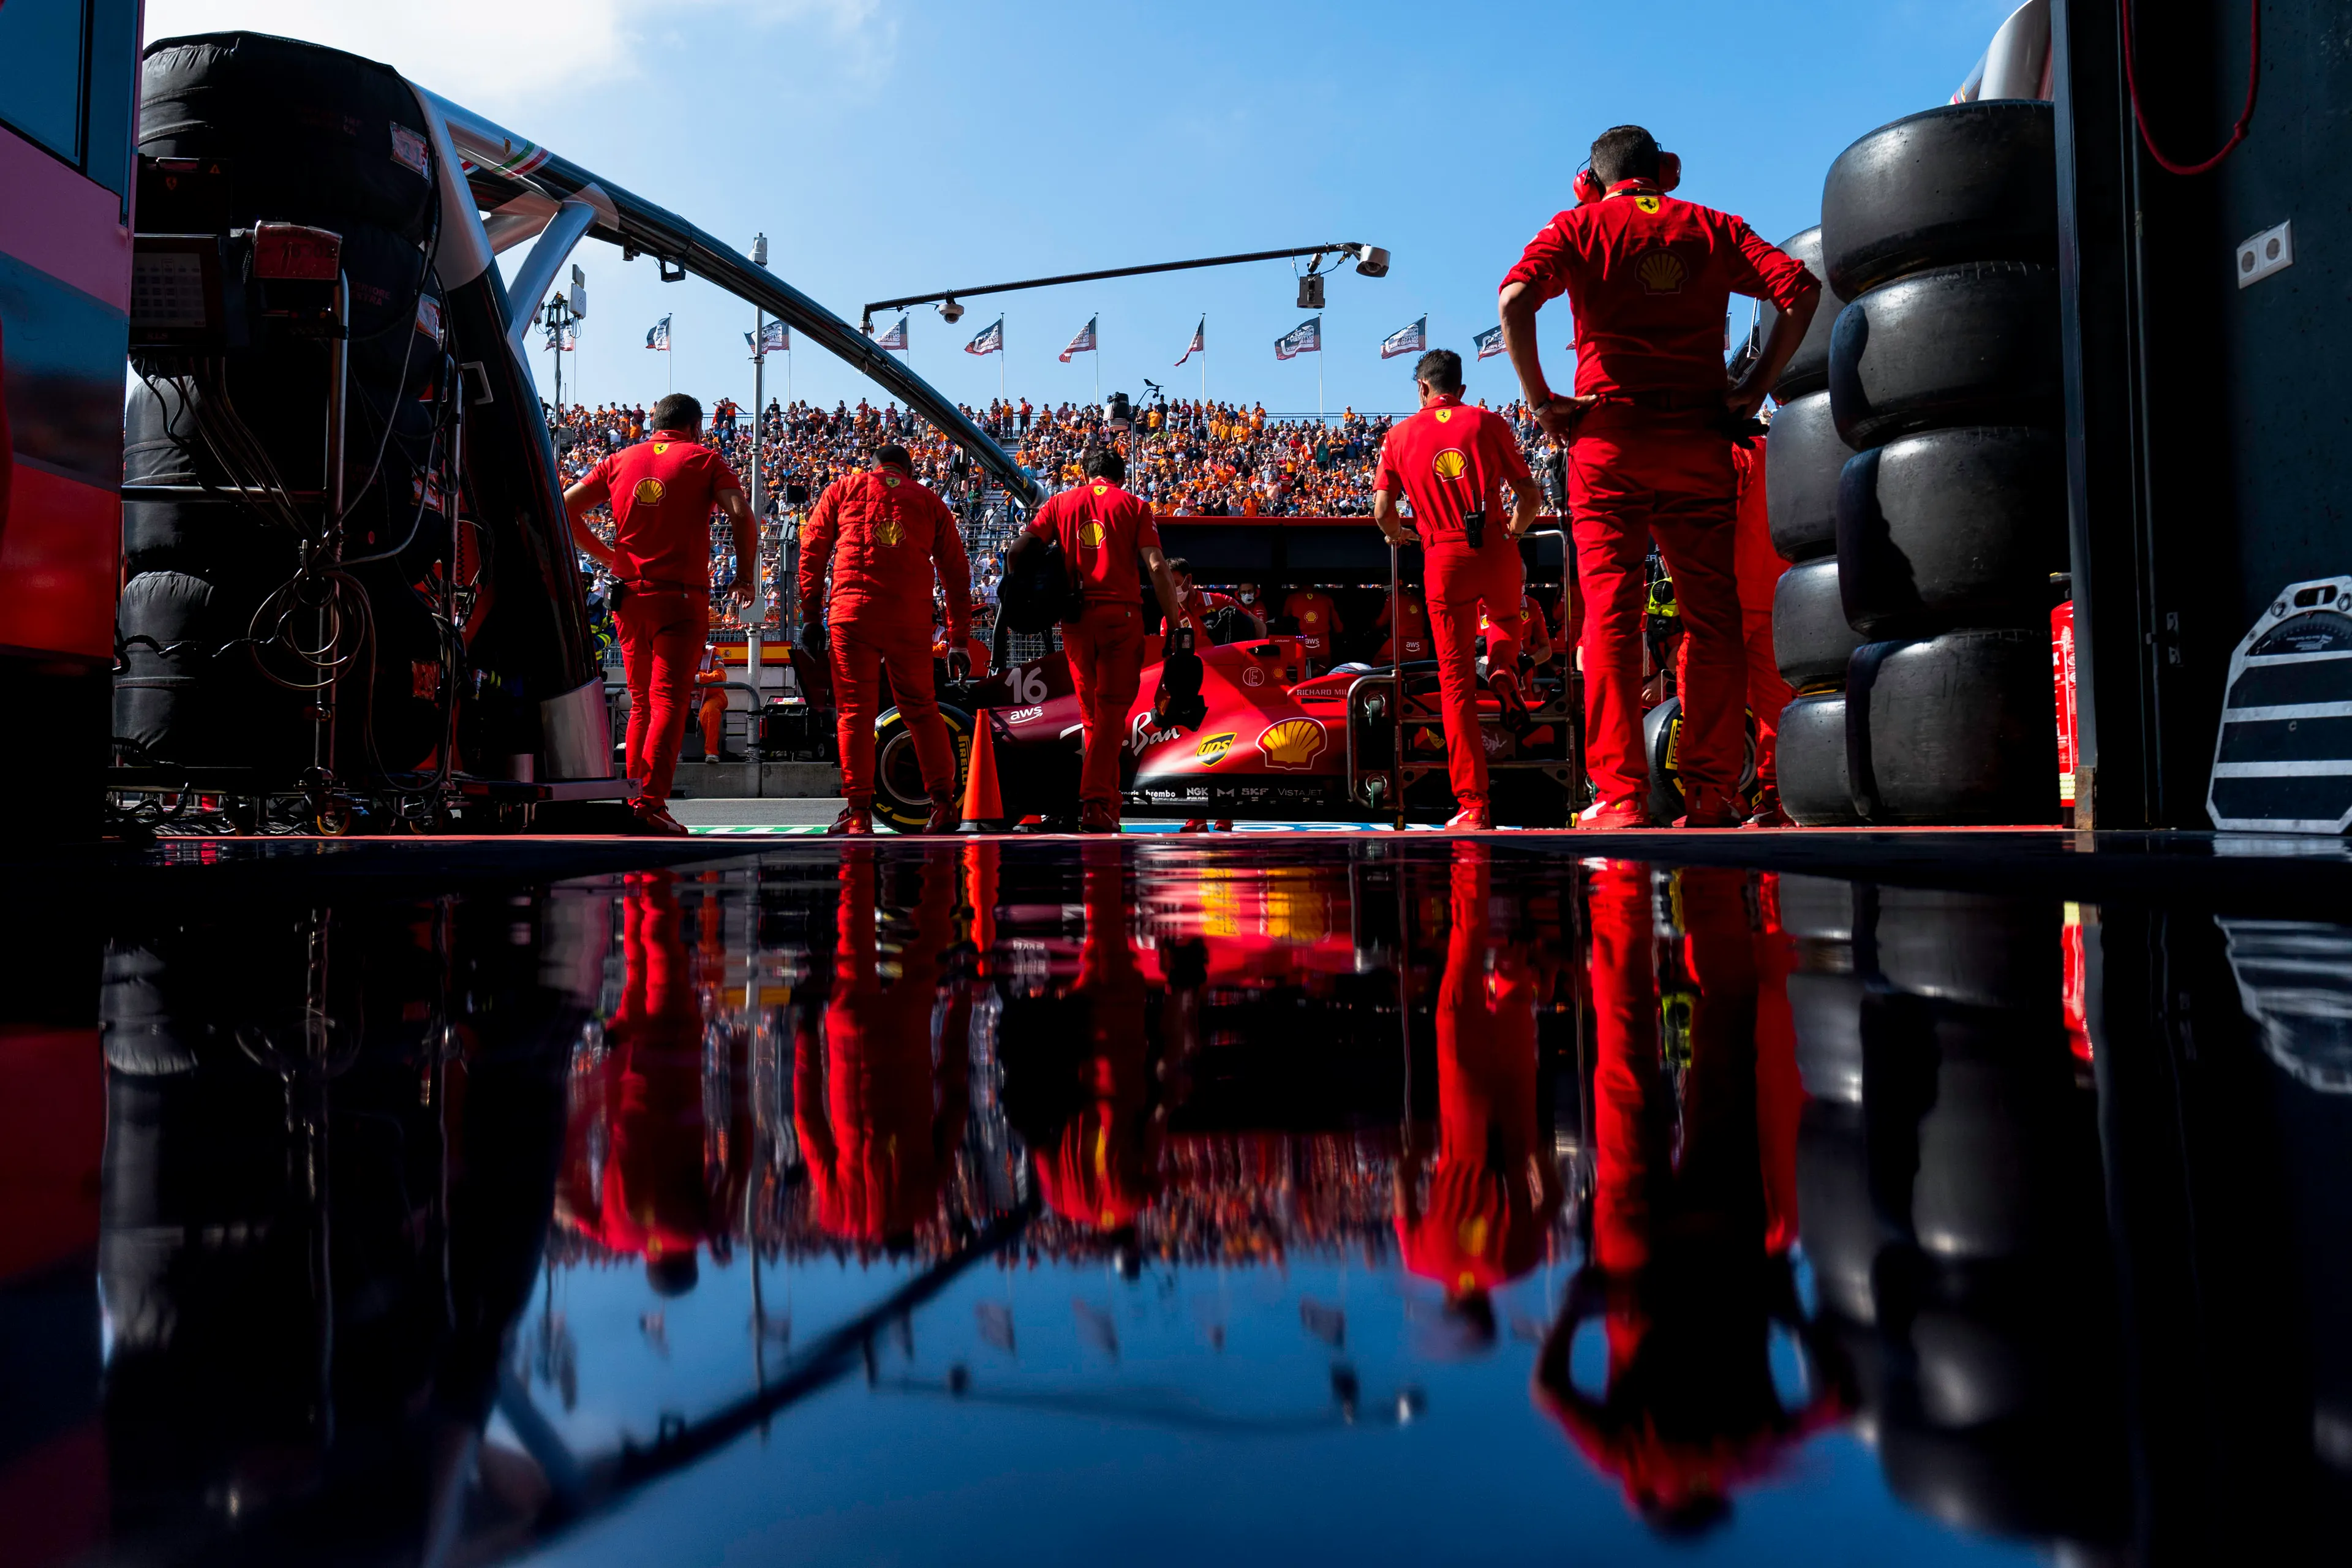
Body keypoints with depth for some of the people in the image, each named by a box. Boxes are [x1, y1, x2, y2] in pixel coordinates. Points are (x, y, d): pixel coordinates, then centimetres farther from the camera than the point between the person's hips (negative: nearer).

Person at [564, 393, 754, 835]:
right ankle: (652, 802, -20)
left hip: (629, 595, 4)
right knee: (668, 700, -9)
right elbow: (742, 516, -10)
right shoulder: (703, 459, 4)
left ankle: (634, 796, 14)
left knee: (641, 702, 15)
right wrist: (745, 576, -1)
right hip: (682, 597, -4)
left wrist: (604, 555, 14)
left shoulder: (620, 461, 15)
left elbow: (565, 508, 8)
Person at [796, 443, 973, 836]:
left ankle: (858, 813, 1)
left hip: (852, 614, -1)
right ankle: (944, 803, 12)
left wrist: (810, 615, 11)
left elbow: (812, 552, 9)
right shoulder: (930, 501, 19)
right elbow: (956, 573, 16)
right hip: (912, 619, 1)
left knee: (854, 711, 2)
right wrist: (959, 640, 17)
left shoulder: (843, 489, 17)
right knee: (920, 708, 13)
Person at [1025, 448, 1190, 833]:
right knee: (1112, 711, 1)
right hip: (1121, 614, -2)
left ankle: (1109, 804, 18)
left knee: (1092, 712, 14)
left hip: (1075, 617, 3)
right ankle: (1096, 803, -10)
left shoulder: (1062, 502, 13)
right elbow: (1157, 567, -4)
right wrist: (1177, 624, -4)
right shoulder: (1135, 506, 6)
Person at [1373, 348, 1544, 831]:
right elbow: (1528, 495, 5)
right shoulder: (1488, 423, 7)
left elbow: (1382, 510, 3)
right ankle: (1503, 667, 0)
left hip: (1444, 558, 0)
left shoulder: (1400, 435, 9)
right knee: (1506, 615, 34)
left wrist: (1398, 535, 26)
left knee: (1456, 681, 5)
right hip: (1496, 550, 0)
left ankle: (1473, 805, 0)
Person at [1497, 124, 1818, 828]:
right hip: (1700, 437, 2)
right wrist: (1755, 387, 5)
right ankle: (1713, 794, 3)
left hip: (1609, 435, -2)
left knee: (1610, 614, -4)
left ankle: (1621, 797, -10)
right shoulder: (1713, 228, 15)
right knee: (1713, 615, 5)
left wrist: (1541, 398, -4)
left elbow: (1515, 300, -10)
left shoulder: (1579, 226, 9)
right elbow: (1800, 288, 2)